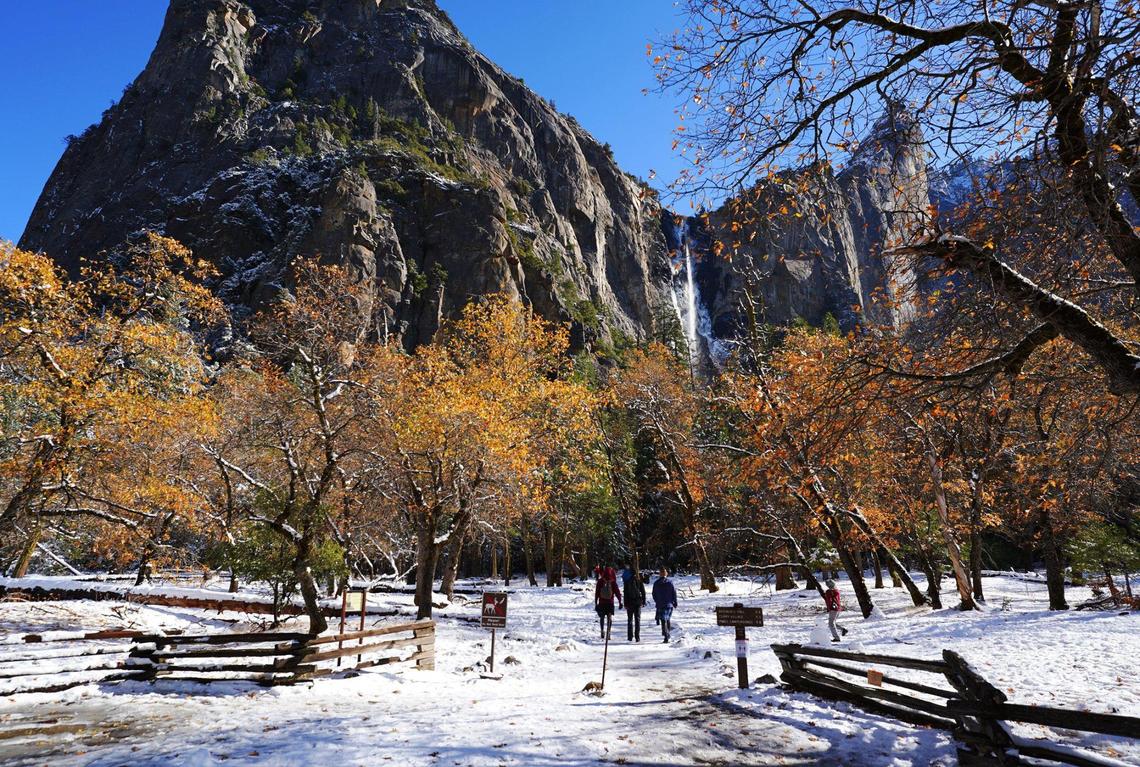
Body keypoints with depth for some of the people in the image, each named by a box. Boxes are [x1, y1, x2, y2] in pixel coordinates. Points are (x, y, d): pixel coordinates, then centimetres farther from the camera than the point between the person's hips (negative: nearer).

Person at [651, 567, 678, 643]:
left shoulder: (656, 583, 0)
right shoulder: (670, 582, -4)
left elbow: (654, 594, 6)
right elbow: (674, 592, -3)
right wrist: (675, 602, 8)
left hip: (660, 605, 0)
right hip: (669, 604, 1)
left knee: (663, 620, -2)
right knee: (668, 618, 21)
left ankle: (666, 636, -10)